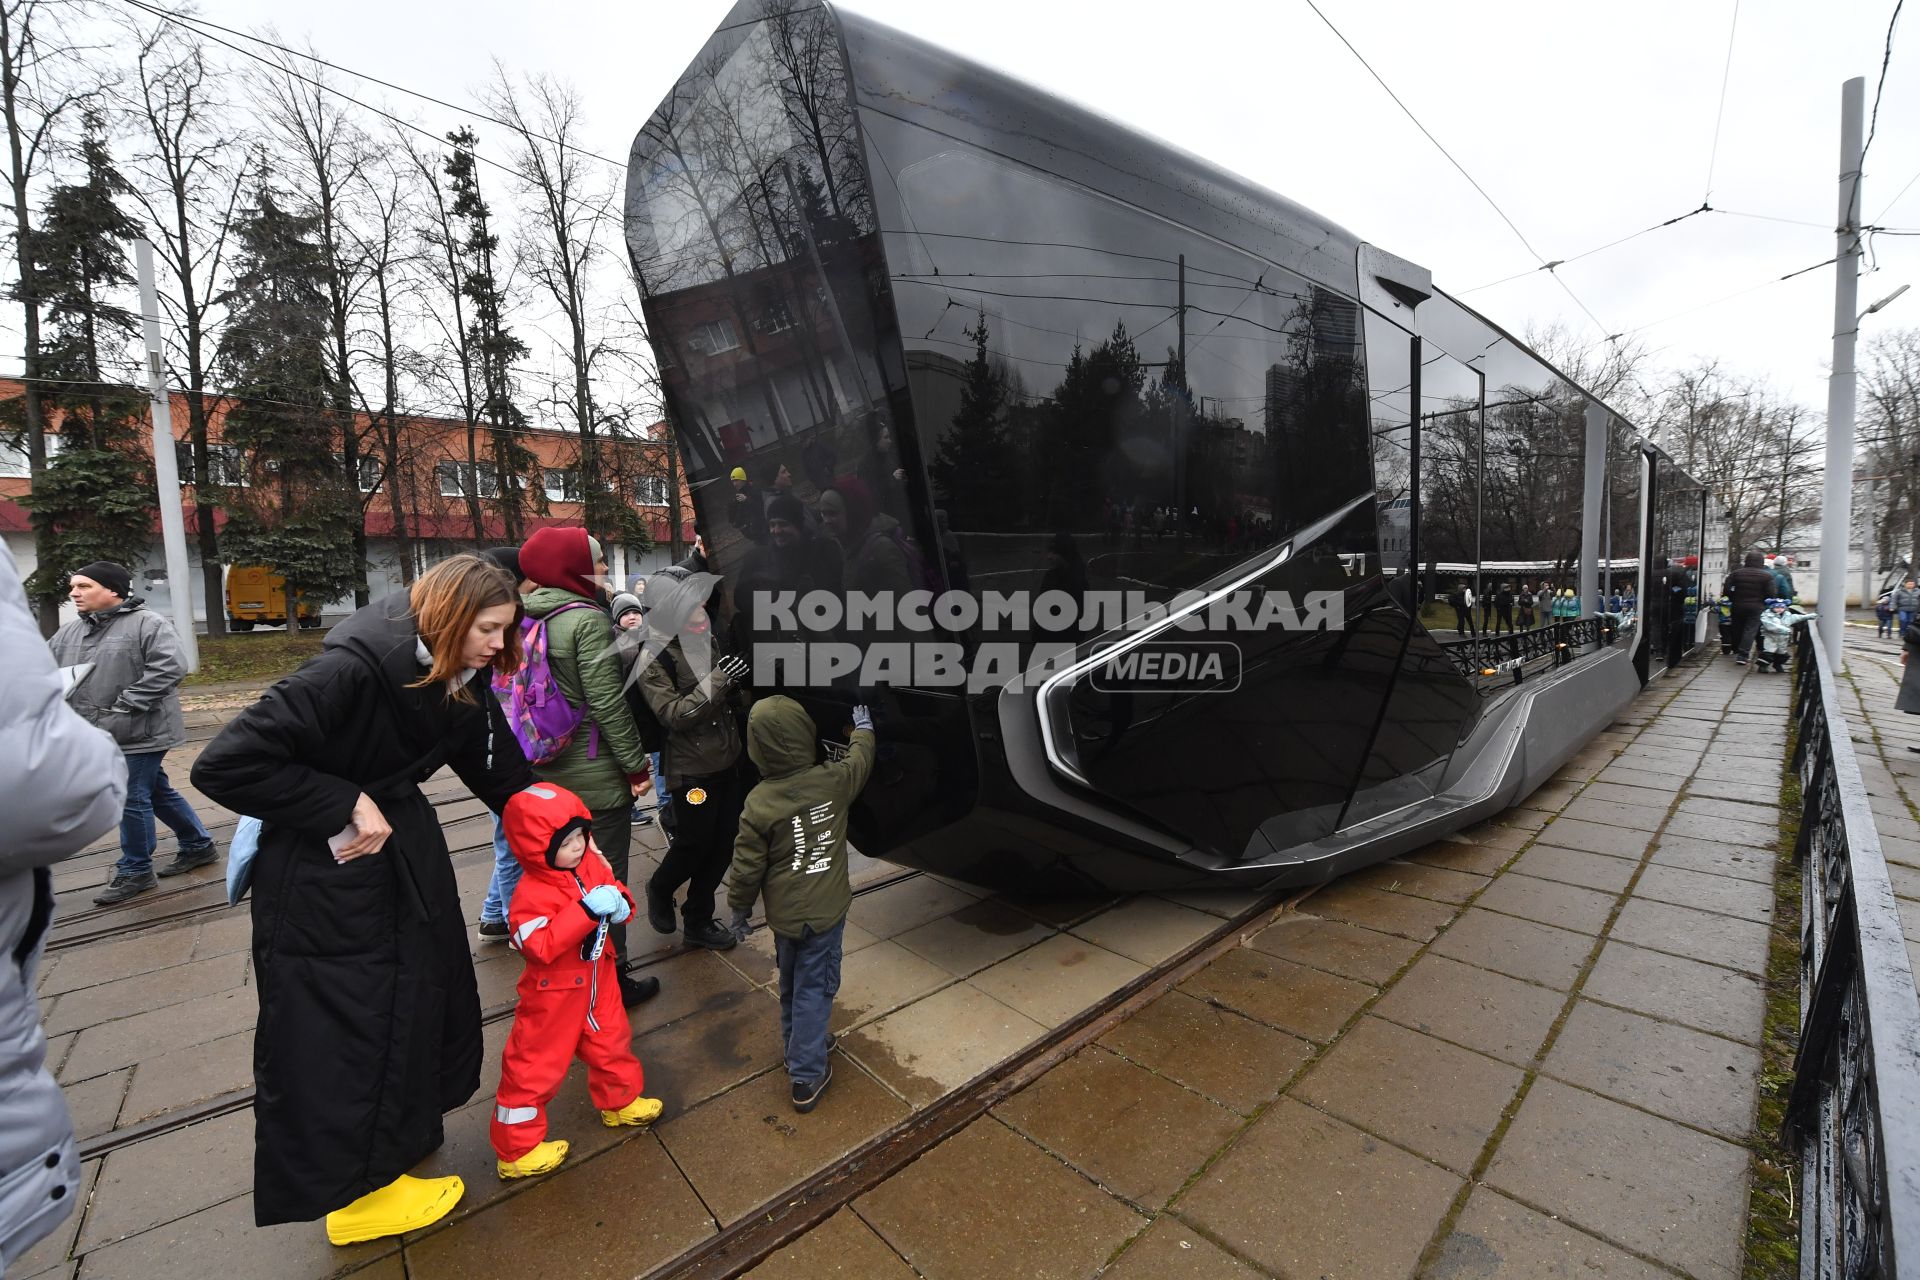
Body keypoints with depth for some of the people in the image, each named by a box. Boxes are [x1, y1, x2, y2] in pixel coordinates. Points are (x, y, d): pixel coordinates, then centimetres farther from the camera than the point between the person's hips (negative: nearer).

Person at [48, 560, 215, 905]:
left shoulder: (148, 624, -14)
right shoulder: (70, 633, 11)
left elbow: (170, 665, -24)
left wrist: (125, 705, -23)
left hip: (140, 733, -8)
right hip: (101, 735, 8)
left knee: (133, 800, 0)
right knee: (158, 792, 17)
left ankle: (134, 872, 15)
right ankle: (199, 845, 30)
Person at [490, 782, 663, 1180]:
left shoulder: (591, 864, -9)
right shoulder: (532, 894, -29)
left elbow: (614, 890, 4)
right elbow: (541, 946, -35)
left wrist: (620, 902, -20)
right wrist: (586, 909, -42)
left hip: (597, 981, 7)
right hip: (553, 996, -7)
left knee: (611, 1041, 23)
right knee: (536, 1064, 10)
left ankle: (620, 1102, 47)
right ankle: (516, 1150, 31)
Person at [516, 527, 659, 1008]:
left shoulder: (527, 617, 5)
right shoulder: (587, 620, -19)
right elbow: (607, 703, -21)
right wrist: (637, 766, -14)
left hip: (545, 773, 8)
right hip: (595, 778, -8)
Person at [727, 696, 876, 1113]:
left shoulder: (759, 804, -17)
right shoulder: (834, 780, -15)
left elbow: (746, 868, -9)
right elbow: (861, 760, 8)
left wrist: (739, 909, 8)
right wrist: (863, 729, 28)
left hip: (784, 914, 1)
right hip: (826, 910, -1)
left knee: (791, 985, 23)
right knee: (813, 989, 9)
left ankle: (798, 1049, 42)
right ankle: (806, 1077, 14)